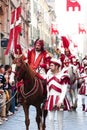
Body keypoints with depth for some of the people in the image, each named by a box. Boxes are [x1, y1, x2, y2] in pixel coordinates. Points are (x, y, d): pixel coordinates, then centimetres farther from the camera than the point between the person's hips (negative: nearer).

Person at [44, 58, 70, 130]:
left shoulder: (63, 76, -9)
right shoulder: (49, 75, 10)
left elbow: (64, 90, -13)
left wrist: (60, 100, -21)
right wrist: (48, 98, 14)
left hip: (59, 99, -5)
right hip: (51, 99, 5)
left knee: (60, 120, 4)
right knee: (50, 119, 5)